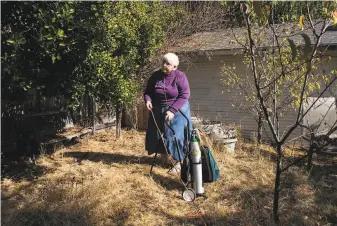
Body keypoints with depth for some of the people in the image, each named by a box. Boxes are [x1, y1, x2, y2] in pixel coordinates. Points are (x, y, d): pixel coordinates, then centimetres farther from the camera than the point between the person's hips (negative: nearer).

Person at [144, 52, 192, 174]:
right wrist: (148, 100, -16)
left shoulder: (180, 76, -15)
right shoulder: (155, 76, -3)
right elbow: (148, 91, 6)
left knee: (176, 136, -5)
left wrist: (172, 110, -26)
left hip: (177, 111, -4)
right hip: (159, 111, 5)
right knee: (158, 135, 12)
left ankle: (178, 162, 9)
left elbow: (184, 96, -18)